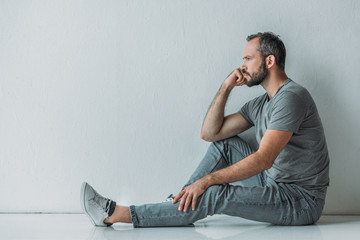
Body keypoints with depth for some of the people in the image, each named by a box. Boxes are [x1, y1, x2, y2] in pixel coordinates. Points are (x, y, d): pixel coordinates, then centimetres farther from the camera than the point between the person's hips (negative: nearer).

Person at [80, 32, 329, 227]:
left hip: (301, 201, -8)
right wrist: (226, 88, 0)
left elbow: (263, 159, -26)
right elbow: (209, 133, 9)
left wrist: (206, 180, -27)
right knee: (225, 143, 3)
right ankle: (181, 201, 0)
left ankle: (116, 214, -21)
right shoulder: (259, 105, 12)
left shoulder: (291, 96, -18)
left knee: (215, 195, -23)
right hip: (275, 184, 8)